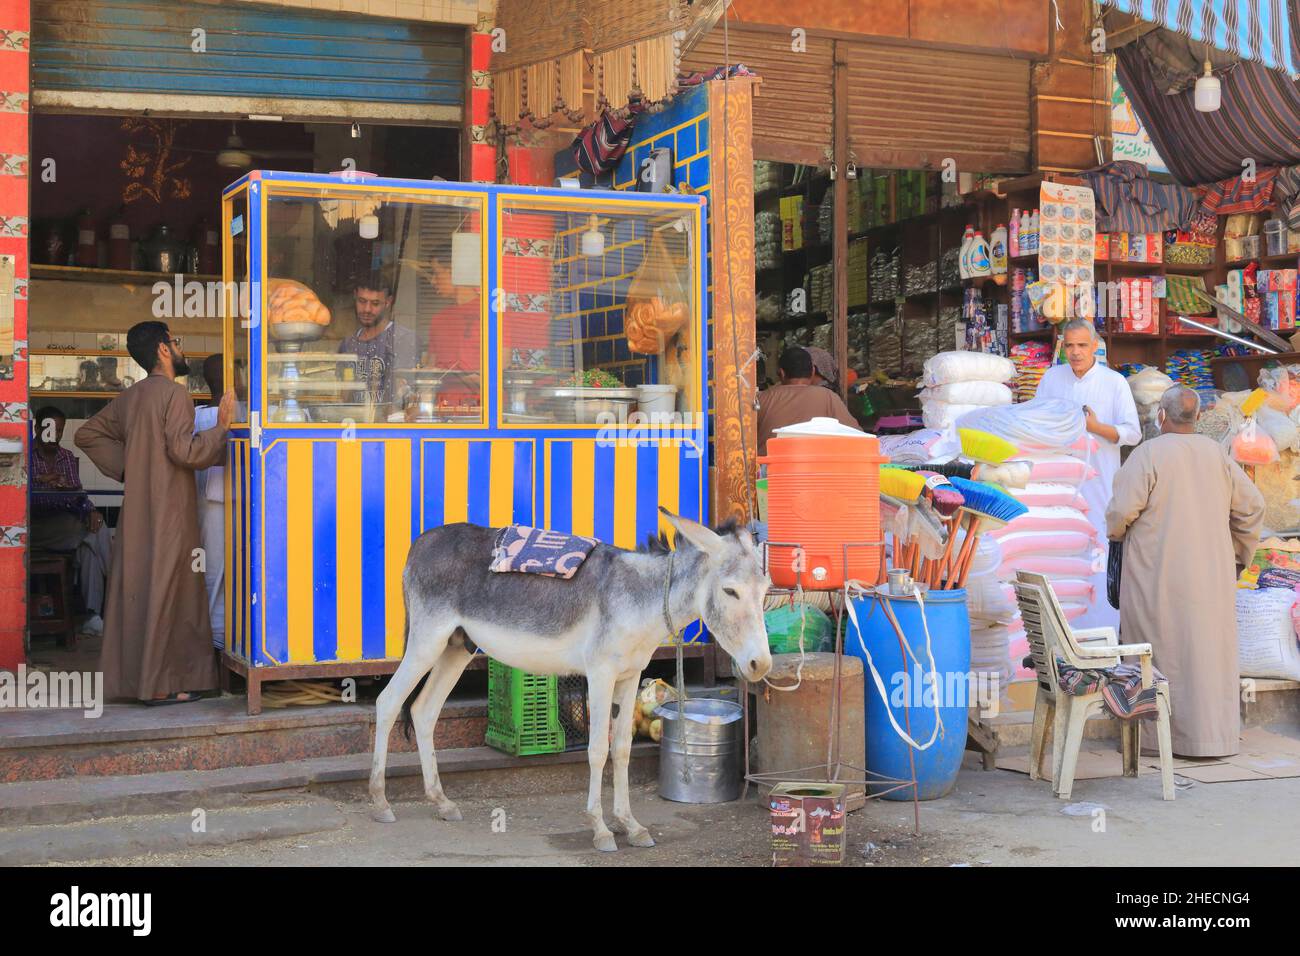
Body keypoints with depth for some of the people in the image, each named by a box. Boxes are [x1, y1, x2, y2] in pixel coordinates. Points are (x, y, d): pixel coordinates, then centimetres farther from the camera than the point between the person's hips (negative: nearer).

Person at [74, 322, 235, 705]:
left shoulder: (129, 397, 13)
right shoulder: (174, 393, -12)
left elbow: (87, 434, 19)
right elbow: (184, 450, -21)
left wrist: (126, 467, 14)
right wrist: (221, 426, -10)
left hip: (136, 511, 8)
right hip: (168, 512, -8)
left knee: (135, 589, 12)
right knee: (163, 593, -3)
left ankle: (130, 675, 18)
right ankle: (160, 684, 0)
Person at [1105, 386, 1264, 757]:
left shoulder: (1148, 454, -11)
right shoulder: (1217, 454, 3)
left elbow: (1122, 509, -17)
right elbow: (1251, 505, 6)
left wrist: (1115, 531, 5)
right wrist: (1241, 549, 18)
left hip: (1159, 574, -4)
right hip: (1211, 574, 4)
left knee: (1164, 648, 4)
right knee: (1209, 647, 11)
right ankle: (1215, 733, 17)